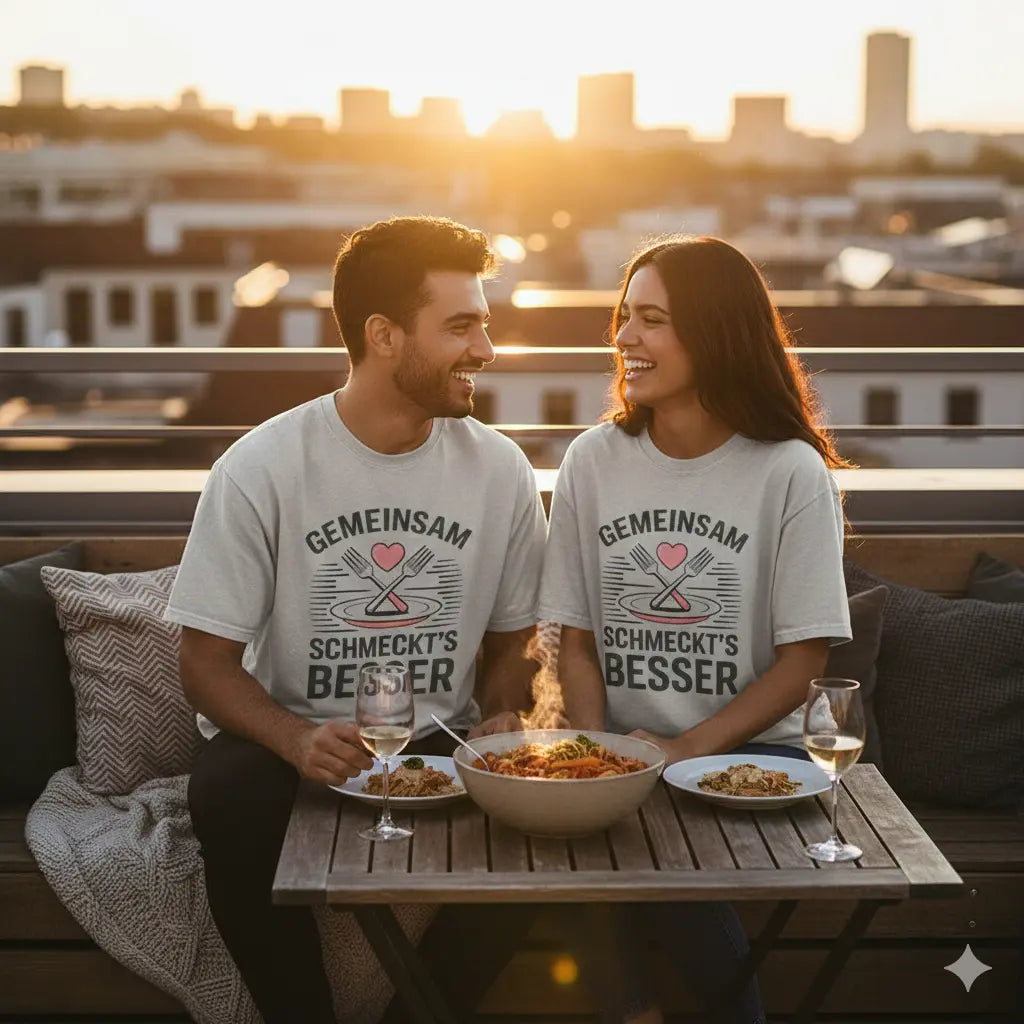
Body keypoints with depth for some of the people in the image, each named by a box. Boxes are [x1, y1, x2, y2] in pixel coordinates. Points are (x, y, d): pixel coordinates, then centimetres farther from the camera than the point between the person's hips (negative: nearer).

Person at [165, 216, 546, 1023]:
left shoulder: (501, 469, -1)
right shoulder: (261, 468, -11)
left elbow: (509, 643, 10)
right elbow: (208, 661, -8)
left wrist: (500, 723, -12)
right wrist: (297, 741, -27)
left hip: (441, 744, 3)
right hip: (285, 737, -2)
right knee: (230, 796, -34)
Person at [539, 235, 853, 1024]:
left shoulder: (790, 471, -3)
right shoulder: (594, 461, 5)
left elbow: (802, 662, -4)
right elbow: (577, 640, 7)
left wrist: (686, 750, -15)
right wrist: (597, 751, -11)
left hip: (748, 751, -2)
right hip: (621, 754, 2)